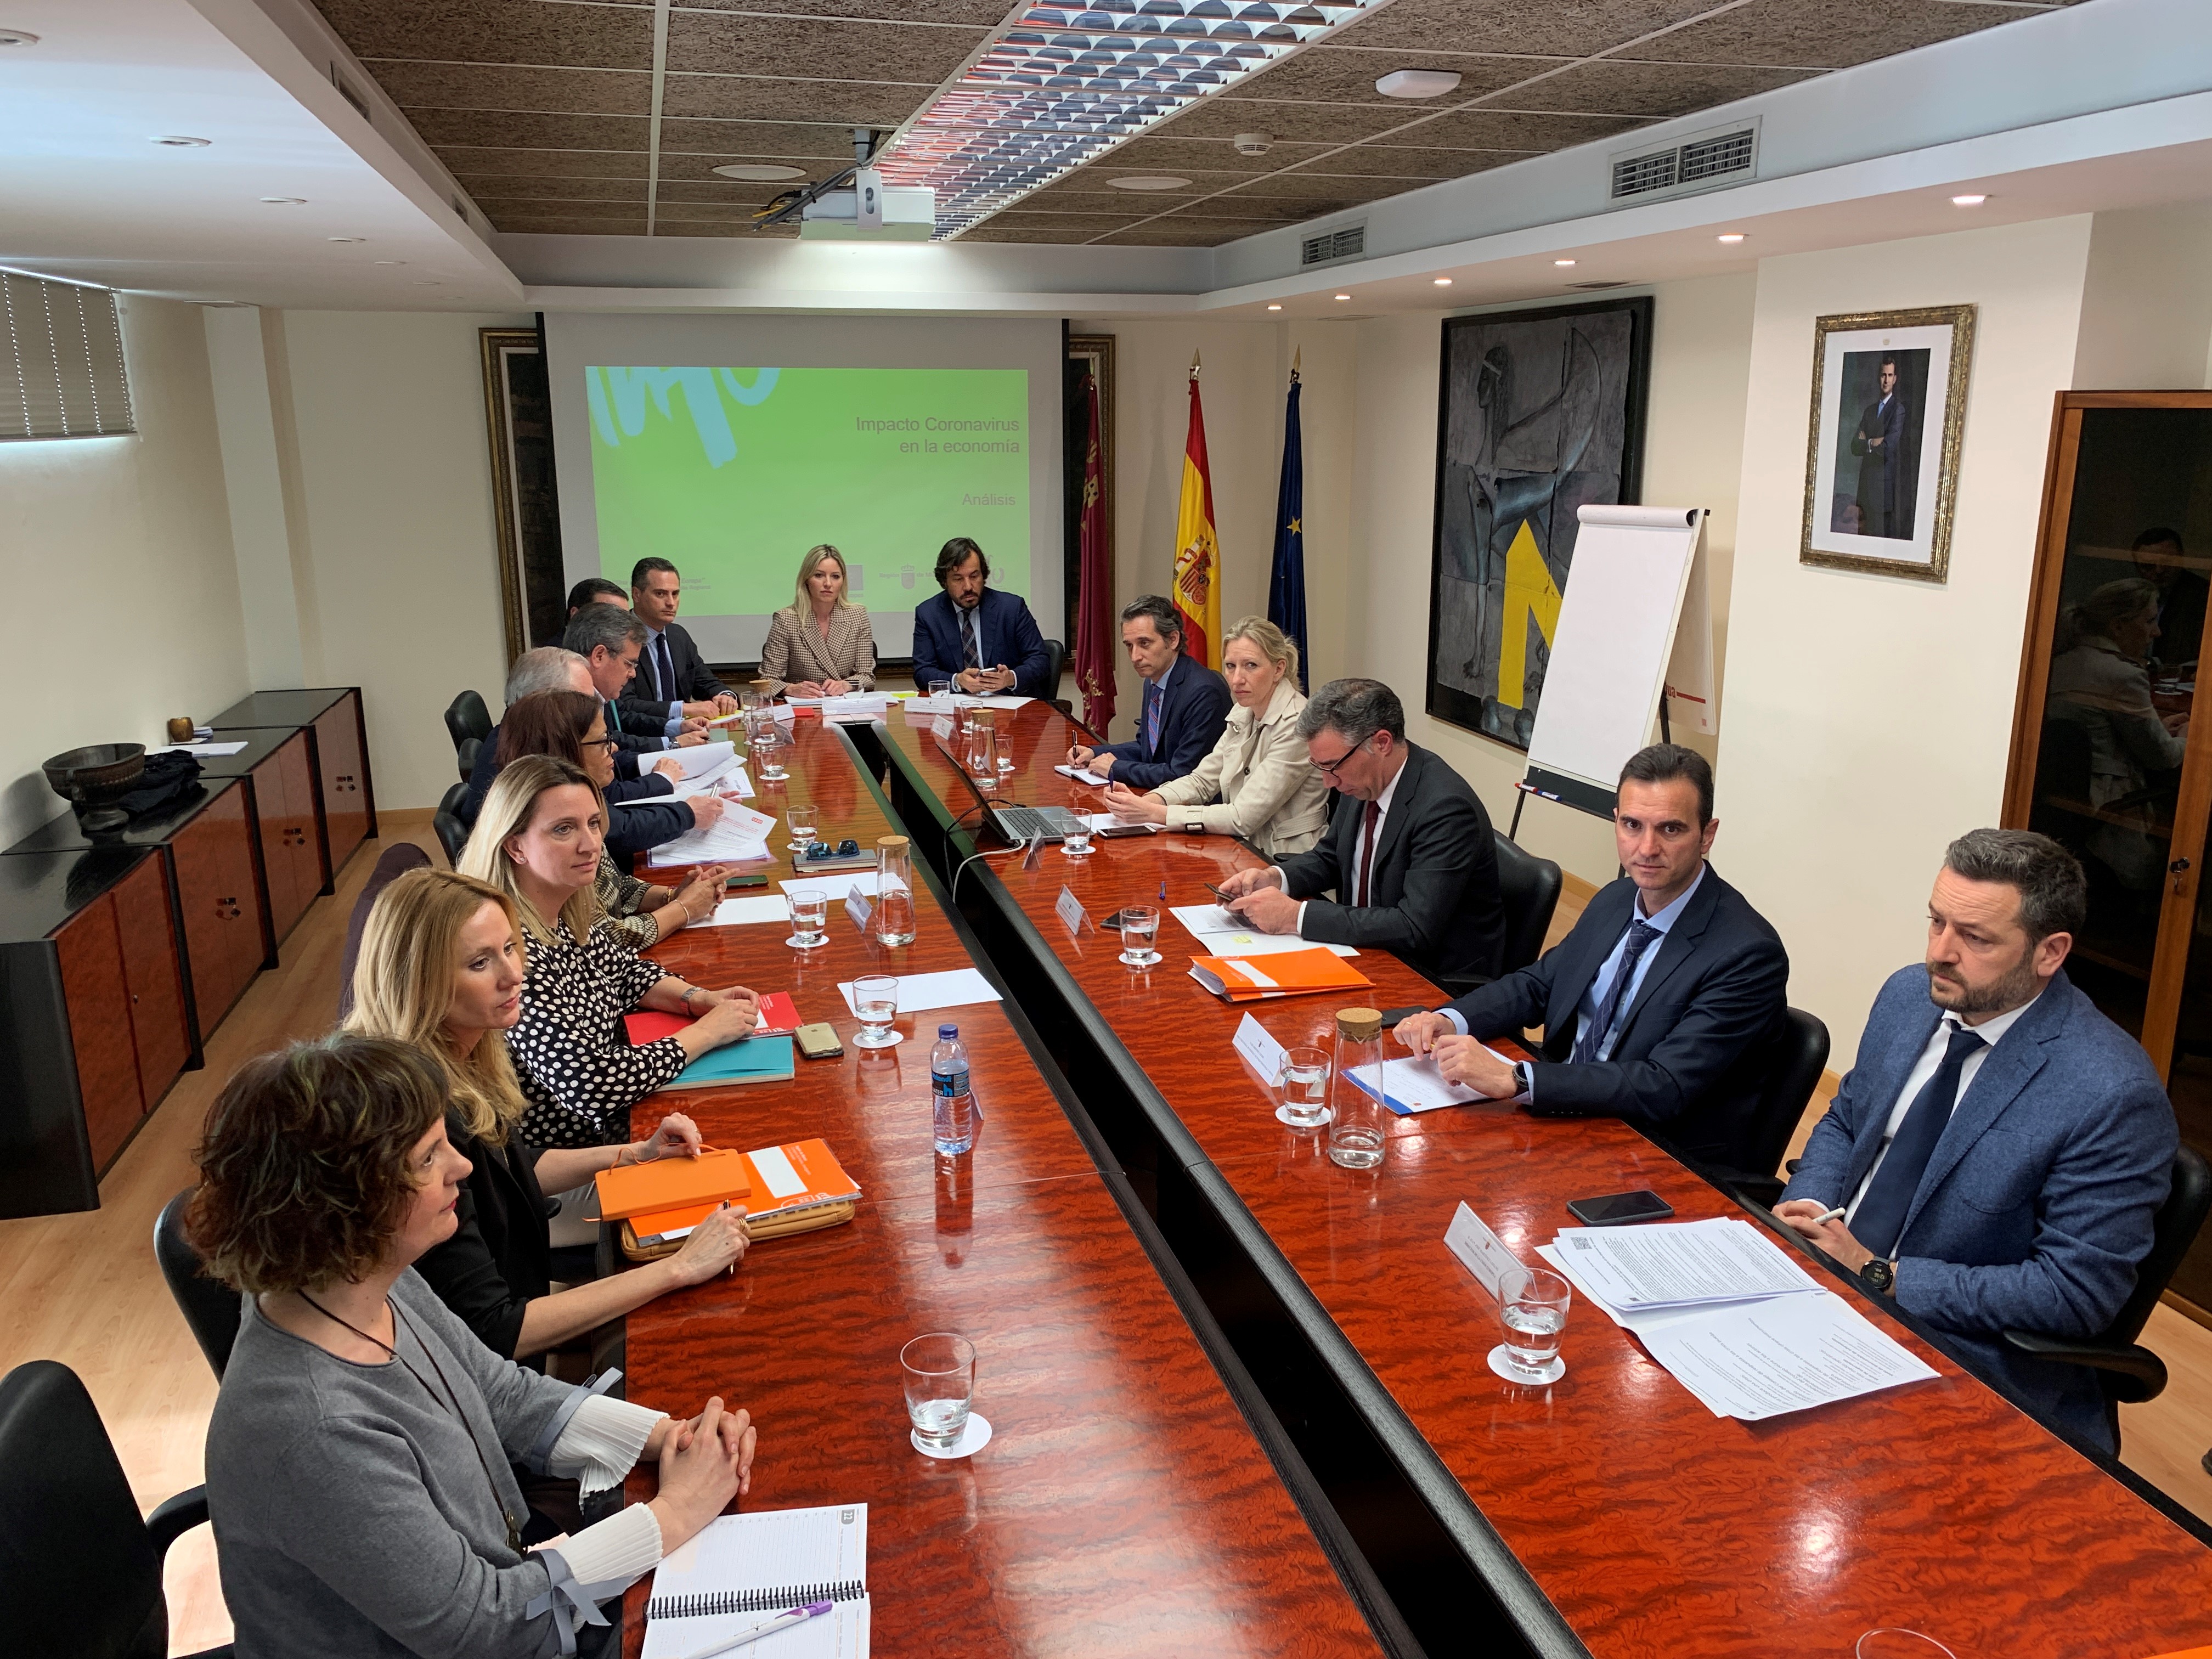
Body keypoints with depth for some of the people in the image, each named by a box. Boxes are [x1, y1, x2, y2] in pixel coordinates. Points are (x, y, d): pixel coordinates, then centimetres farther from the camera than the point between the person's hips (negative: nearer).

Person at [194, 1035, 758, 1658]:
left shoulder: (377, 1283, -10)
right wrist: (674, 1514, -19)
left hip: (505, 1587, 7)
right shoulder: (309, 1431, -35)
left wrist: (668, 1436, -7)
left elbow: (502, 1392, 5)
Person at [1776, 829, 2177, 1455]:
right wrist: (1802, 1209, -5)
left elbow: (2077, 1293, -19)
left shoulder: (2112, 1093, -19)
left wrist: (1881, 1275, -20)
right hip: (1822, 1278, 7)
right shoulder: (1909, 995, 2)